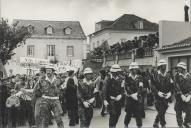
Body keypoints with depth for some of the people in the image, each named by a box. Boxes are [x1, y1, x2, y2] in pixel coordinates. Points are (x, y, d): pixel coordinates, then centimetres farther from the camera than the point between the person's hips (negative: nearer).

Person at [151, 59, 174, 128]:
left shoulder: (168, 76, 6)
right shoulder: (155, 76, -5)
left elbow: (171, 86, 4)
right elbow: (153, 86, -8)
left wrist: (170, 93, -12)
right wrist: (158, 92, -20)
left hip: (166, 97, 4)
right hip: (159, 97, -4)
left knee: (162, 111, 11)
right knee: (161, 112, -5)